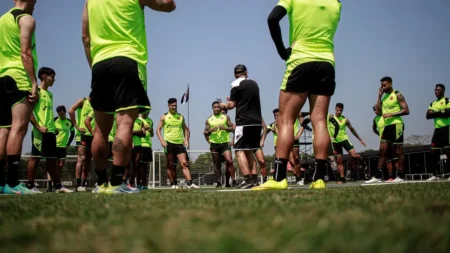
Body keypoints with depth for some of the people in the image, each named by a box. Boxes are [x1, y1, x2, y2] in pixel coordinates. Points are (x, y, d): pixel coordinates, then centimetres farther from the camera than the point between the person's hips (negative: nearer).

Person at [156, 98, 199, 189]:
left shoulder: (181, 117, 13)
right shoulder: (164, 117, 5)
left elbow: (186, 129, 18)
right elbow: (158, 130, 3)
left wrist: (186, 140, 3)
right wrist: (162, 140, -12)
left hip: (180, 143, 2)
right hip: (169, 143, -2)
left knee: (184, 163, -7)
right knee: (170, 165, 2)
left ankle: (190, 183, -15)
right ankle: (173, 184, 7)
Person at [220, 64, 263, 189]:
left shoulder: (236, 84, -5)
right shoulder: (254, 83, 14)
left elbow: (232, 105, -5)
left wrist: (224, 105, 15)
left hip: (244, 122, -7)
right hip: (257, 122, 7)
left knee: (240, 150, -6)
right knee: (249, 150, 15)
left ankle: (248, 179, -20)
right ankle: (249, 179, 14)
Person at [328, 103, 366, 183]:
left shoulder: (345, 120, 4)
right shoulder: (331, 117, -1)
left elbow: (352, 129, 13)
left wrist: (360, 139, 16)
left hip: (344, 139, 0)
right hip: (335, 142, 0)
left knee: (354, 155, -16)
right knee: (339, 160, 2)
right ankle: (342, 178, 6)